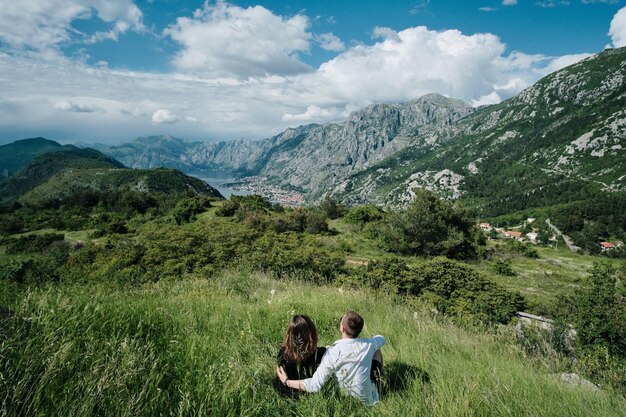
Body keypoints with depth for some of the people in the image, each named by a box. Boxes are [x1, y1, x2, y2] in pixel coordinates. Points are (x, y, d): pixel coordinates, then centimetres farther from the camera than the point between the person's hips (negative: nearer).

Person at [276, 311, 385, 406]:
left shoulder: (332, 353, -28)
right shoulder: (368, 345, -19)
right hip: (367, 399, 1)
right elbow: (381, 338, 6)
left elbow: (315, 385, -29)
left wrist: (286, 382, -18)